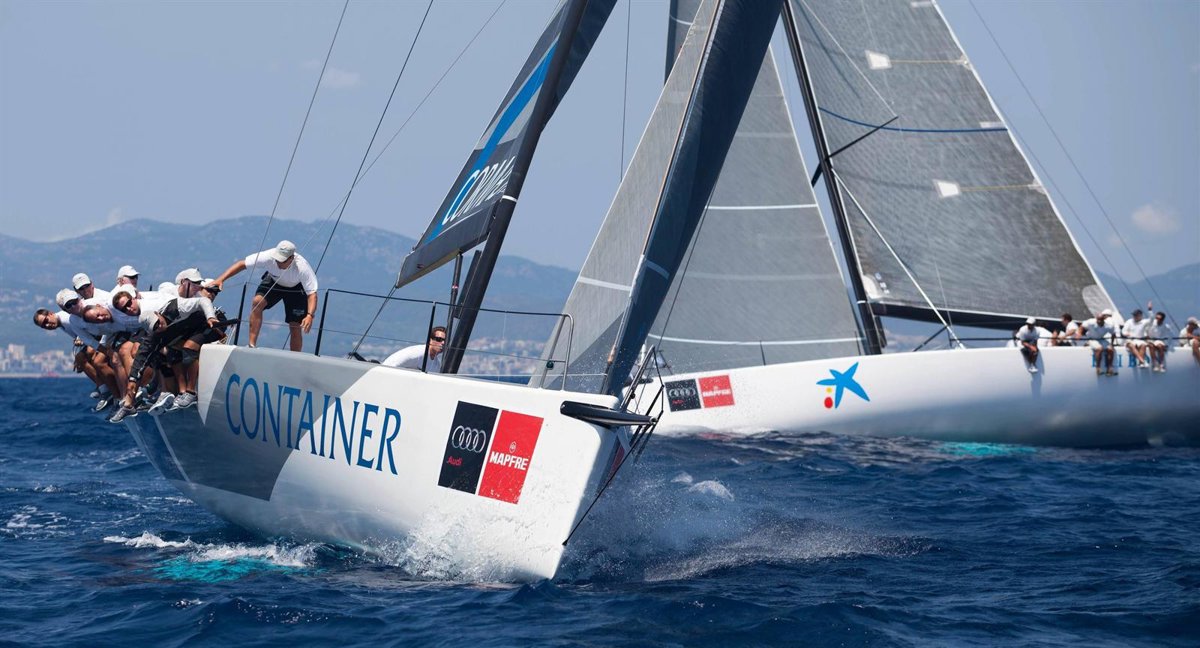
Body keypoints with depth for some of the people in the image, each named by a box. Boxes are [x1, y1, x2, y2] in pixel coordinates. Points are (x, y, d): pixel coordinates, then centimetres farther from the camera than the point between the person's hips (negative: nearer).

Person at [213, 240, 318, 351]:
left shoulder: (302, 268, -38)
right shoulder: (268, 257, -34)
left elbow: (312, 294, -37)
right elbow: (241, 264, -28)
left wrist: (309, 315, -53)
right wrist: (221, 279, -37)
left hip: (296, 288, -2)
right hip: (273, 281, 2)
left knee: (296, 327, -7)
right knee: (257, 302, -26)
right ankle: (252, 345, -21)